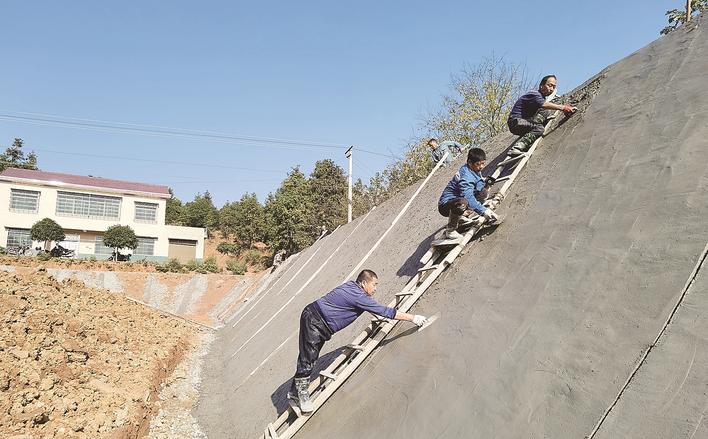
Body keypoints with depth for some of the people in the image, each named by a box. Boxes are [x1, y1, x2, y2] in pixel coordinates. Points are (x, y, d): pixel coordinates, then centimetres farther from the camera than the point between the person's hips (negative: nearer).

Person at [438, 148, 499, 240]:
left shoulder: (475, 169, 2)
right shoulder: (466, 176, -27)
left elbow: (477, 187, 2)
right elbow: (468, 197, -38)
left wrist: (486, 182, -19)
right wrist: (484, 211, -42)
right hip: (445, 205, -10)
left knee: (483, 192, 6)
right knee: (462, 202, -43)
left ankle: (462, 215, 10)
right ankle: (450, 231, -20)